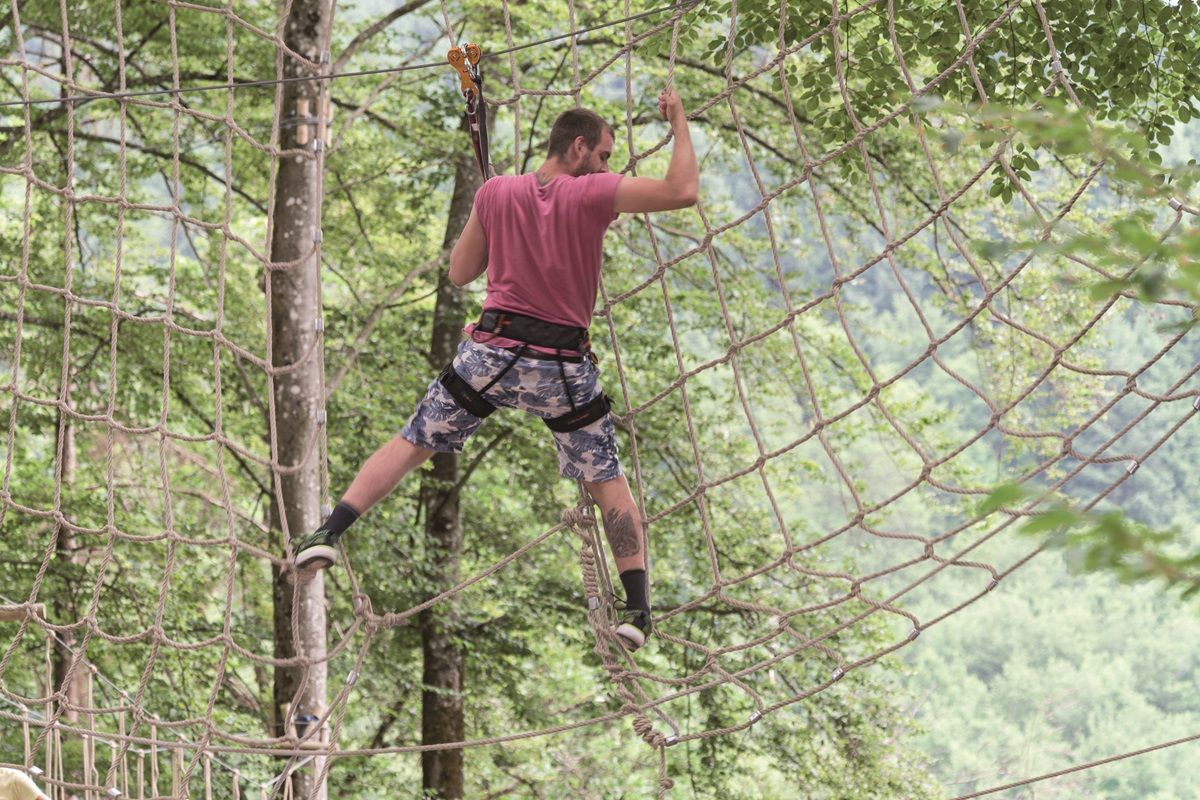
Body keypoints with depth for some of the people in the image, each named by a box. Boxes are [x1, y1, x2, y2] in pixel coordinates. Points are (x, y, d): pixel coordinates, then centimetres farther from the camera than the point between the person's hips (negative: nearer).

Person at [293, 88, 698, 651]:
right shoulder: (592, 194, -7)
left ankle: (329, 534, -2)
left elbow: (460, 272, 11)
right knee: (608, 482, 11)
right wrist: (679, 124, 0)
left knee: (410, 446, 11)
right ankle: (637, 607, 4)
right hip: (564, 367, -1)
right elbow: (683, 192, -13)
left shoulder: (495, 193, 3)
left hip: (493, 351, 2)